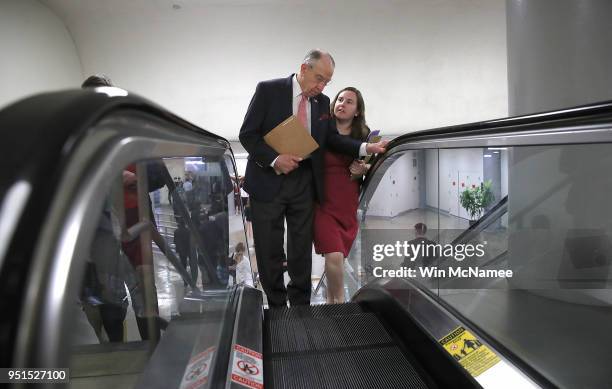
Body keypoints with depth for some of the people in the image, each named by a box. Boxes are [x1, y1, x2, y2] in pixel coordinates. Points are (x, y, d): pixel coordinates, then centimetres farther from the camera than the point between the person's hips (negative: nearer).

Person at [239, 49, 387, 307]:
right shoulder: (268, 90, -6)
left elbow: (332, 139, 7)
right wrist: (274, 159, -20)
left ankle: (301, 305, 25)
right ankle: (276, 307, 24)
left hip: (304, 184, 3)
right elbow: (247, 134, -8)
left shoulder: (322, 102, 7)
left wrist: (366, 148, -8)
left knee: (302, 249, 10)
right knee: (269, 250, 6)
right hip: (267, 181, -3)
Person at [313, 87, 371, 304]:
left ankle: (331, 300, 35)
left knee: (337, 256, 12)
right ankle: (338, 300, 10)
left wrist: (362, 170, -8)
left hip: (348, 205, 3)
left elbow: (371, 169, 13)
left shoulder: (363, 135, 5)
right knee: (334, 256, -15)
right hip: (323, 203, -3)